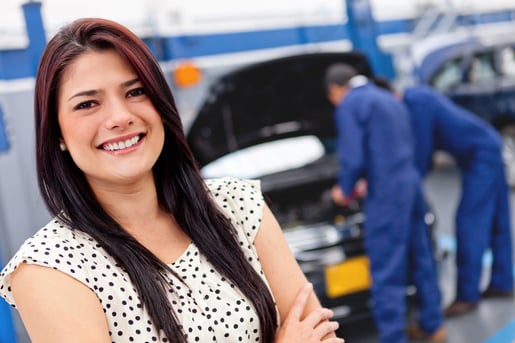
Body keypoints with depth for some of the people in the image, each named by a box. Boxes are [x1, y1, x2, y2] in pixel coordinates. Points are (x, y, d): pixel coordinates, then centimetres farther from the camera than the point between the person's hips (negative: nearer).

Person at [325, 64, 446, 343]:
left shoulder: (349, 105, -8)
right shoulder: (390, 99, 20)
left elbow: (354, 158, -15)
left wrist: (345, 190, 3)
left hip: (387, 193, -9)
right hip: (411, 184, 9)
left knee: (386, 271, -3)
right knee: (420, 258, 19)